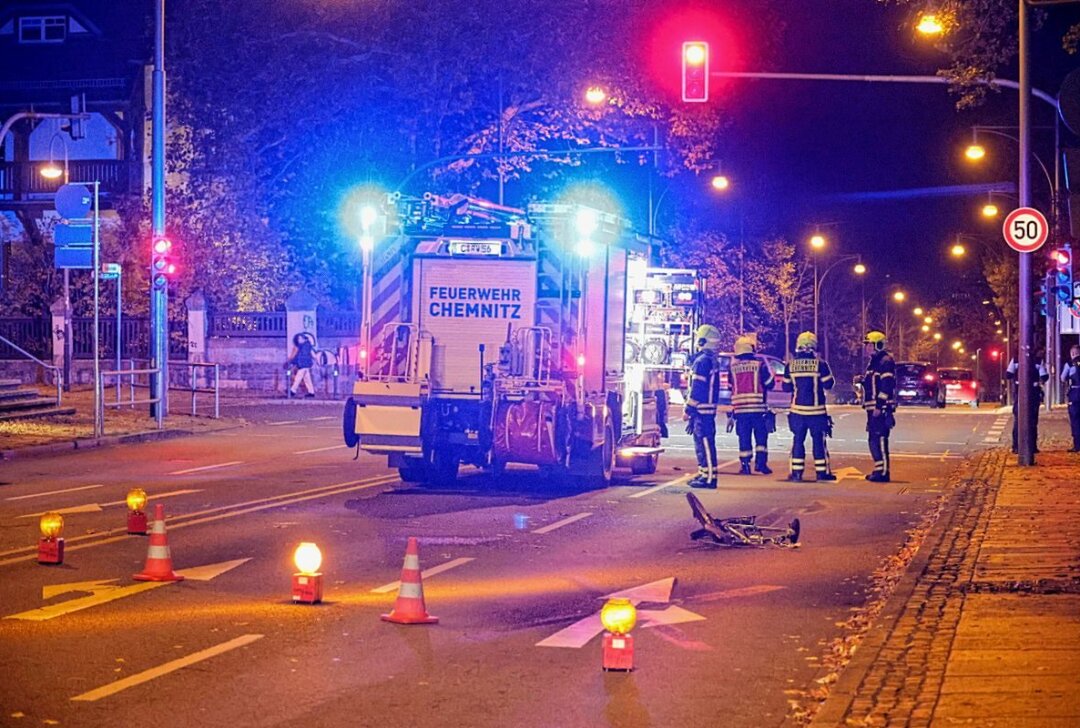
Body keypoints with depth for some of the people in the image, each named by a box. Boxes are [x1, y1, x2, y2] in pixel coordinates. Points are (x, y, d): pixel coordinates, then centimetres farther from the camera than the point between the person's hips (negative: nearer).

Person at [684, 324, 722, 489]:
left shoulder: (702, 361, -16)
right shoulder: (712, 360, 16)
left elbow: (697, 389, -19)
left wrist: (687, 409, -14)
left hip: (701, 408, -10)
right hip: (707, 408, 10)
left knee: (705, 442, -10)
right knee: (702, 442, 15)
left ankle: (709, 477, -11)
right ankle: (704, 474, 20)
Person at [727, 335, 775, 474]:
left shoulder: (732, 365, 4)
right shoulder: (759, 362, -3)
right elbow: (770, 383, 3)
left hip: (739, 407, 2)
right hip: (757, 406, -2)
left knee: (744, 437, 6)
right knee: (761, 435, 7)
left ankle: (745, 465, 4)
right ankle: (761, 462, -1)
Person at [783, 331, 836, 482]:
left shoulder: (790, 365, -1)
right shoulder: (820, 364, -9)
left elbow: (786, 387, 6)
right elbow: (828, 384, -2)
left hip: (797, 409, 2)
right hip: (816, 409, -2)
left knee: (798, 440, 8)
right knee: (818, 440, 5)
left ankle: (796, 472, 5)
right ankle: (822, 472, 8)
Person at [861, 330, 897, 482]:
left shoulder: (885, 361, -11)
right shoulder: (873, 362, 20)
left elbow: (886, 386, -19)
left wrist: (879, 406, -22)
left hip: (881, 408, -10)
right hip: (873, 408, 10)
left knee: (879, 439, -12)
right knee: (874, 440, 12)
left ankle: (883, 472, -12)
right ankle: (879, 470, 17)